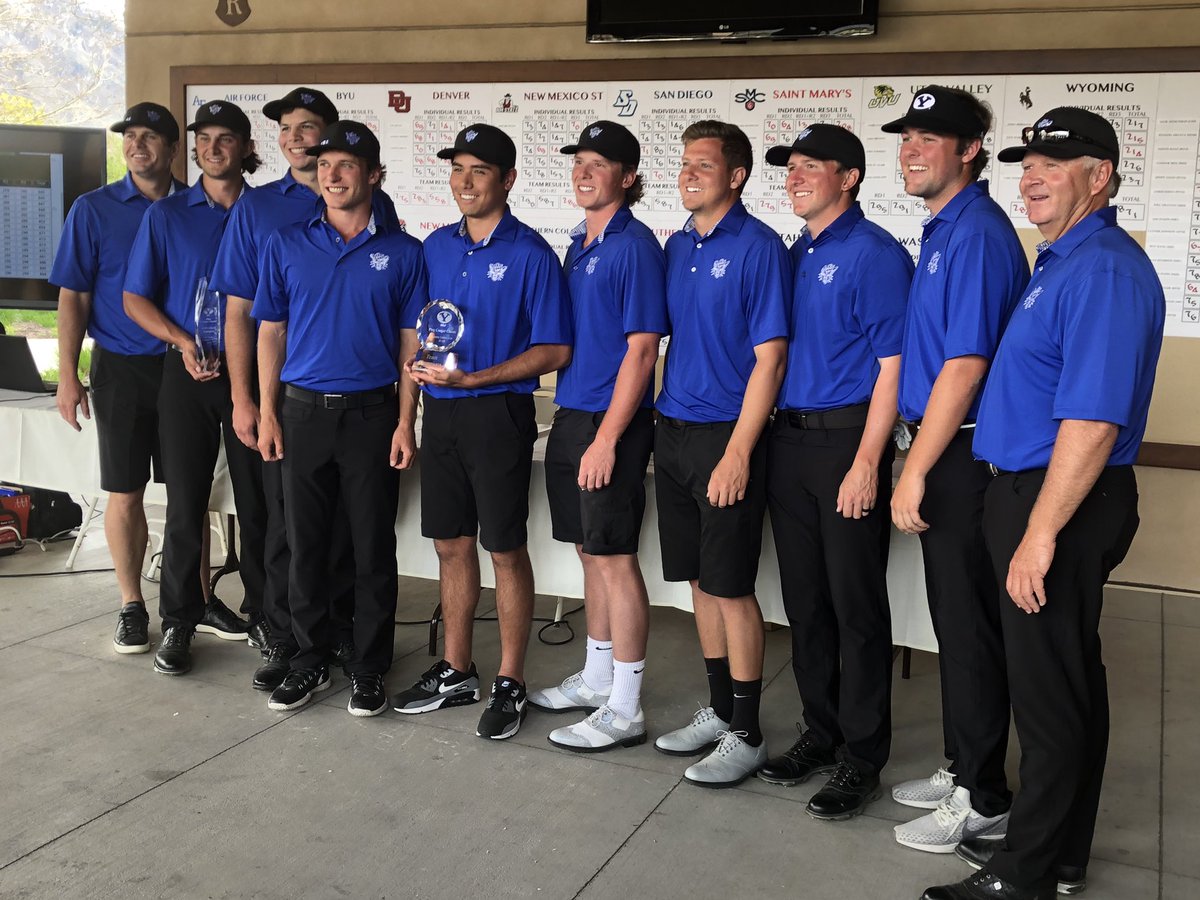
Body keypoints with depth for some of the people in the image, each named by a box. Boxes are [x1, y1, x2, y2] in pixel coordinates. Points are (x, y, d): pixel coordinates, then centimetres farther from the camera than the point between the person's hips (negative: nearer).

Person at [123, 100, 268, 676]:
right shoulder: (166, 215, 6)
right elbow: (135, 299, 5)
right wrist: (183, 342, -11)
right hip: (189, 373, 0)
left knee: (258, 499, 4)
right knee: (186, 501, 2)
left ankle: (261, 609, 19)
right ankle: (179, 620, 13)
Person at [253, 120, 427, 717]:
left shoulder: (402, 252, 2)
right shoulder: (286, 246, 6)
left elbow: (411, 343, 2)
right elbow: (270, 332, 8)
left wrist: (405, 423, -5)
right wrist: (267, 412, 1)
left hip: (372, 414, -1)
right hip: (303, 411, 2)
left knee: (373, 546, 4)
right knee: (305, 543, 8)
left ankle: (369, 668, 16)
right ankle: (309, 660, 22)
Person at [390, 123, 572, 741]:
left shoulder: (530, 254, -8)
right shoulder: (437, 246, 11)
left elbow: (553, 350, -11)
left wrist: (472, 378, -18)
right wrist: (415, 362, -4)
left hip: (497, 413, -6)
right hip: (440, 413, 6)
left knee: (505, 551, 2)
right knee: (451, 545, 13)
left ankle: (509, 684, 14)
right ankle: (455, 672, 26)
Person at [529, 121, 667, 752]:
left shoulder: (635, 246, -12)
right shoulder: (579, 244, 14)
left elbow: (641, 348, -17)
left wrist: (607, 437, -20)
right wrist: (570, 419, 14)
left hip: (612, 422, -8)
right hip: (571, 415, 8)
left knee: (615, 557, -3)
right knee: (591, 552, 16)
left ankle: (624, 711, 6)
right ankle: (596, 679, 30)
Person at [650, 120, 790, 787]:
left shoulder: (760, 248, -10)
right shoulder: (678, 245, 12)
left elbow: (769, 359, -14)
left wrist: (737, 454, -18)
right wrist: (663, 425, 10)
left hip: (727, 437, -7)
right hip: (673, 431, 7)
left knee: (731, 587, -1)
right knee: (701, 581, 14)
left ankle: (746, 734, 11)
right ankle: (719, 709, 27)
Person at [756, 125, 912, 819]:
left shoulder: (875, 254, -9)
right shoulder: (795, 255, 14)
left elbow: (892, 365, -13)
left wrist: (866, 463, -18)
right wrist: (770, 438, 11)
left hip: (848, 441, -7)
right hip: (790, 441, 8)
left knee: (857, 604, 0)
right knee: (805, 599, 14)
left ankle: (862, 757, 12)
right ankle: (821, 734, 28)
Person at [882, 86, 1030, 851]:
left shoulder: (977, 233, -17)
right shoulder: (944, 230, 14)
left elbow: (966, 365, -22)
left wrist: (915, 472, -20)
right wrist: (921, 465, 15)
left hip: (964, 455, -10)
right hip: (947, 449, 10)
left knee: (970, 624, 0)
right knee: (954, 617, 16)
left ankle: (982, 801, 12)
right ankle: (962, 770, 30)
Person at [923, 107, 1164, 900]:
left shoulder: (1104, 271, -19)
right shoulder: (1064, 261, 14)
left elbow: (1093, 420, -26)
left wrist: (1041, 533, -25)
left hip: (1063, 504, -10)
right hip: (1038, 492, 10)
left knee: (1050, 692, -1)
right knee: (1070, 681, 17)